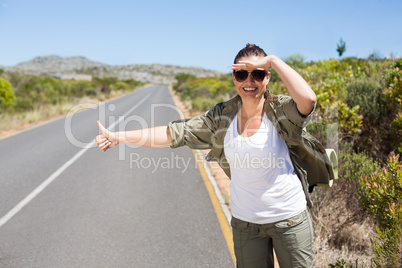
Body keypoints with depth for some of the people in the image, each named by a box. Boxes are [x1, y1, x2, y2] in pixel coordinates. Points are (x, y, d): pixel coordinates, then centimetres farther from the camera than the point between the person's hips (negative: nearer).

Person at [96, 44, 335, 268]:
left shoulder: (281, 111, -13)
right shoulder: (222, 117, -5)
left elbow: (308, 99, -35)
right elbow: (176, 132, -8)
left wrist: (273, 60, -25)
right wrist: (118, 137, -13)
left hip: (289, 218, -2)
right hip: (245, 220, 3)